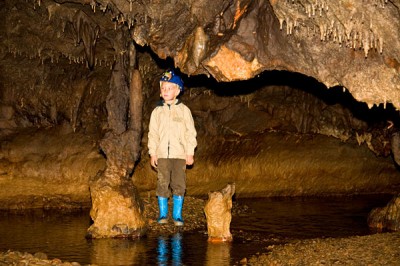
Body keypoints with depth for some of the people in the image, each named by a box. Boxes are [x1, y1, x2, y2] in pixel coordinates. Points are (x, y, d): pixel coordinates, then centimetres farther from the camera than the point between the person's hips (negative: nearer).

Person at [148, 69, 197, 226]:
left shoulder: (184, 110, 5)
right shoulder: (157, 111, 9)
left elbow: (190, 132, 5)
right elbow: (153, 134, 9)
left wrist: (190, 153, 1)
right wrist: (152, 153, 2)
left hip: (179, 154, -1)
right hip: (162, 154, 1)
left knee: (179, 184, -2)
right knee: (162, 184, 1)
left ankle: (177, 215, 7)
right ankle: (163, 214, 12)